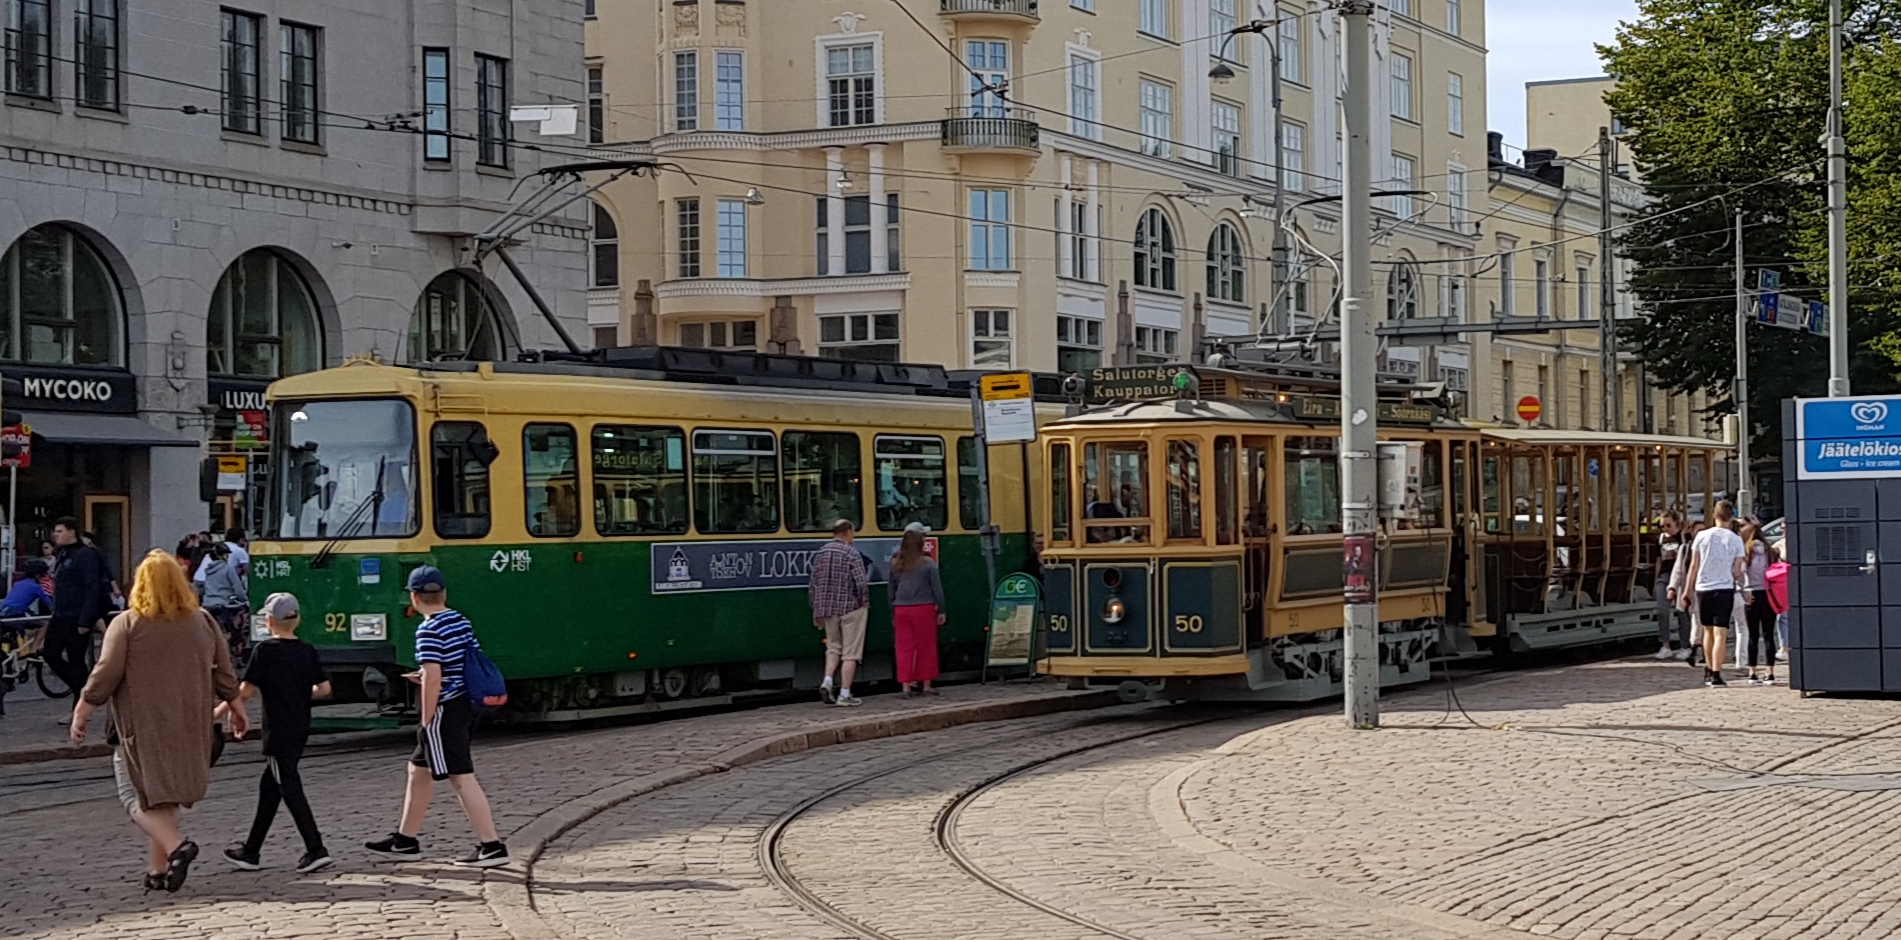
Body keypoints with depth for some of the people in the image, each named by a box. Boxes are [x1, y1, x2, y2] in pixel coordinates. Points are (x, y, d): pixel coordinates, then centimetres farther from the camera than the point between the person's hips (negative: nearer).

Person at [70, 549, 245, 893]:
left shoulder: (127, 624, -9)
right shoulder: (201, 621, 5)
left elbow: (106, 675, -11)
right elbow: (224, 672, 9)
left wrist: (81, 713, -1)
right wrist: (235, 707, 22)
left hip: (143, 727, -5)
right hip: (188, 727, 5)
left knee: (138, 797, 1)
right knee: (163, 796, 15)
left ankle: (175, 845, -22)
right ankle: (158, 870, 15)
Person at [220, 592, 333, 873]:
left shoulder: (265, 651, -12)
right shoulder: (308, 651, 4)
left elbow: (245, 691, -12)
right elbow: (324, 689, 4)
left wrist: (217, 712, -1)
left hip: (278, 731, -7)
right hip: (301, 729, 7)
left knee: (290, 788, -6)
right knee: (269, 786, 16)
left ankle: (316, 849, -14)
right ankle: (251, 851, 24)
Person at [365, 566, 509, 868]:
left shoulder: (428, 630, -16)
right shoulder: (462, 621, 10)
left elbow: (434, 676, -23)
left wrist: (427, 721, -15)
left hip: (444, 710, -10)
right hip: (465, 705, 10)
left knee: (462, 779, -8)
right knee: (419, 769, 21)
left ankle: (492, 846, -11)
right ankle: (405, 839, 31)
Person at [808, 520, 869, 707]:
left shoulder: (820, 554, 6)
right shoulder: (851, 554, -12)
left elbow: (813, 586, 8)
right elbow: (861, 583, -19)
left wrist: (817, 612, 15)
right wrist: (864, 602, 0)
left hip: (828, 609, 5)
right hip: (851, 608, -5)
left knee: (833, 647, 20)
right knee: (850, 651, 2)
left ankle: (827, 681, -1)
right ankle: (844, 694, 1)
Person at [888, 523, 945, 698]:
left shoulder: (896, 564, 5)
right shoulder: (927, 564, -6)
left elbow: (891, 590, 10)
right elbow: (937, 589, -4)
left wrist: (893, 614, 17)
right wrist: (941, 610, 6)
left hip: (901, 610, 3)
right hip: (923, 608, -3)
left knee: (904, 648, 4)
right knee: (926, 647, 7)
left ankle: (906, 686, 1)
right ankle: (926, 685, 12)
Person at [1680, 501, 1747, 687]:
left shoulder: (1702, 536, 0)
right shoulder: (1736, 540, -3)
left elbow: (1693, 566, 2)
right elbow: (1736, 571, -3)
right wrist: (1741, 583, 18)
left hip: (1703, 588, 2)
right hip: (1724, 588, -2)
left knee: (1708, 630, 18)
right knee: (1720, 634, -5)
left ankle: (1709, 672, 29)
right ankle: (1716, 675, -13)